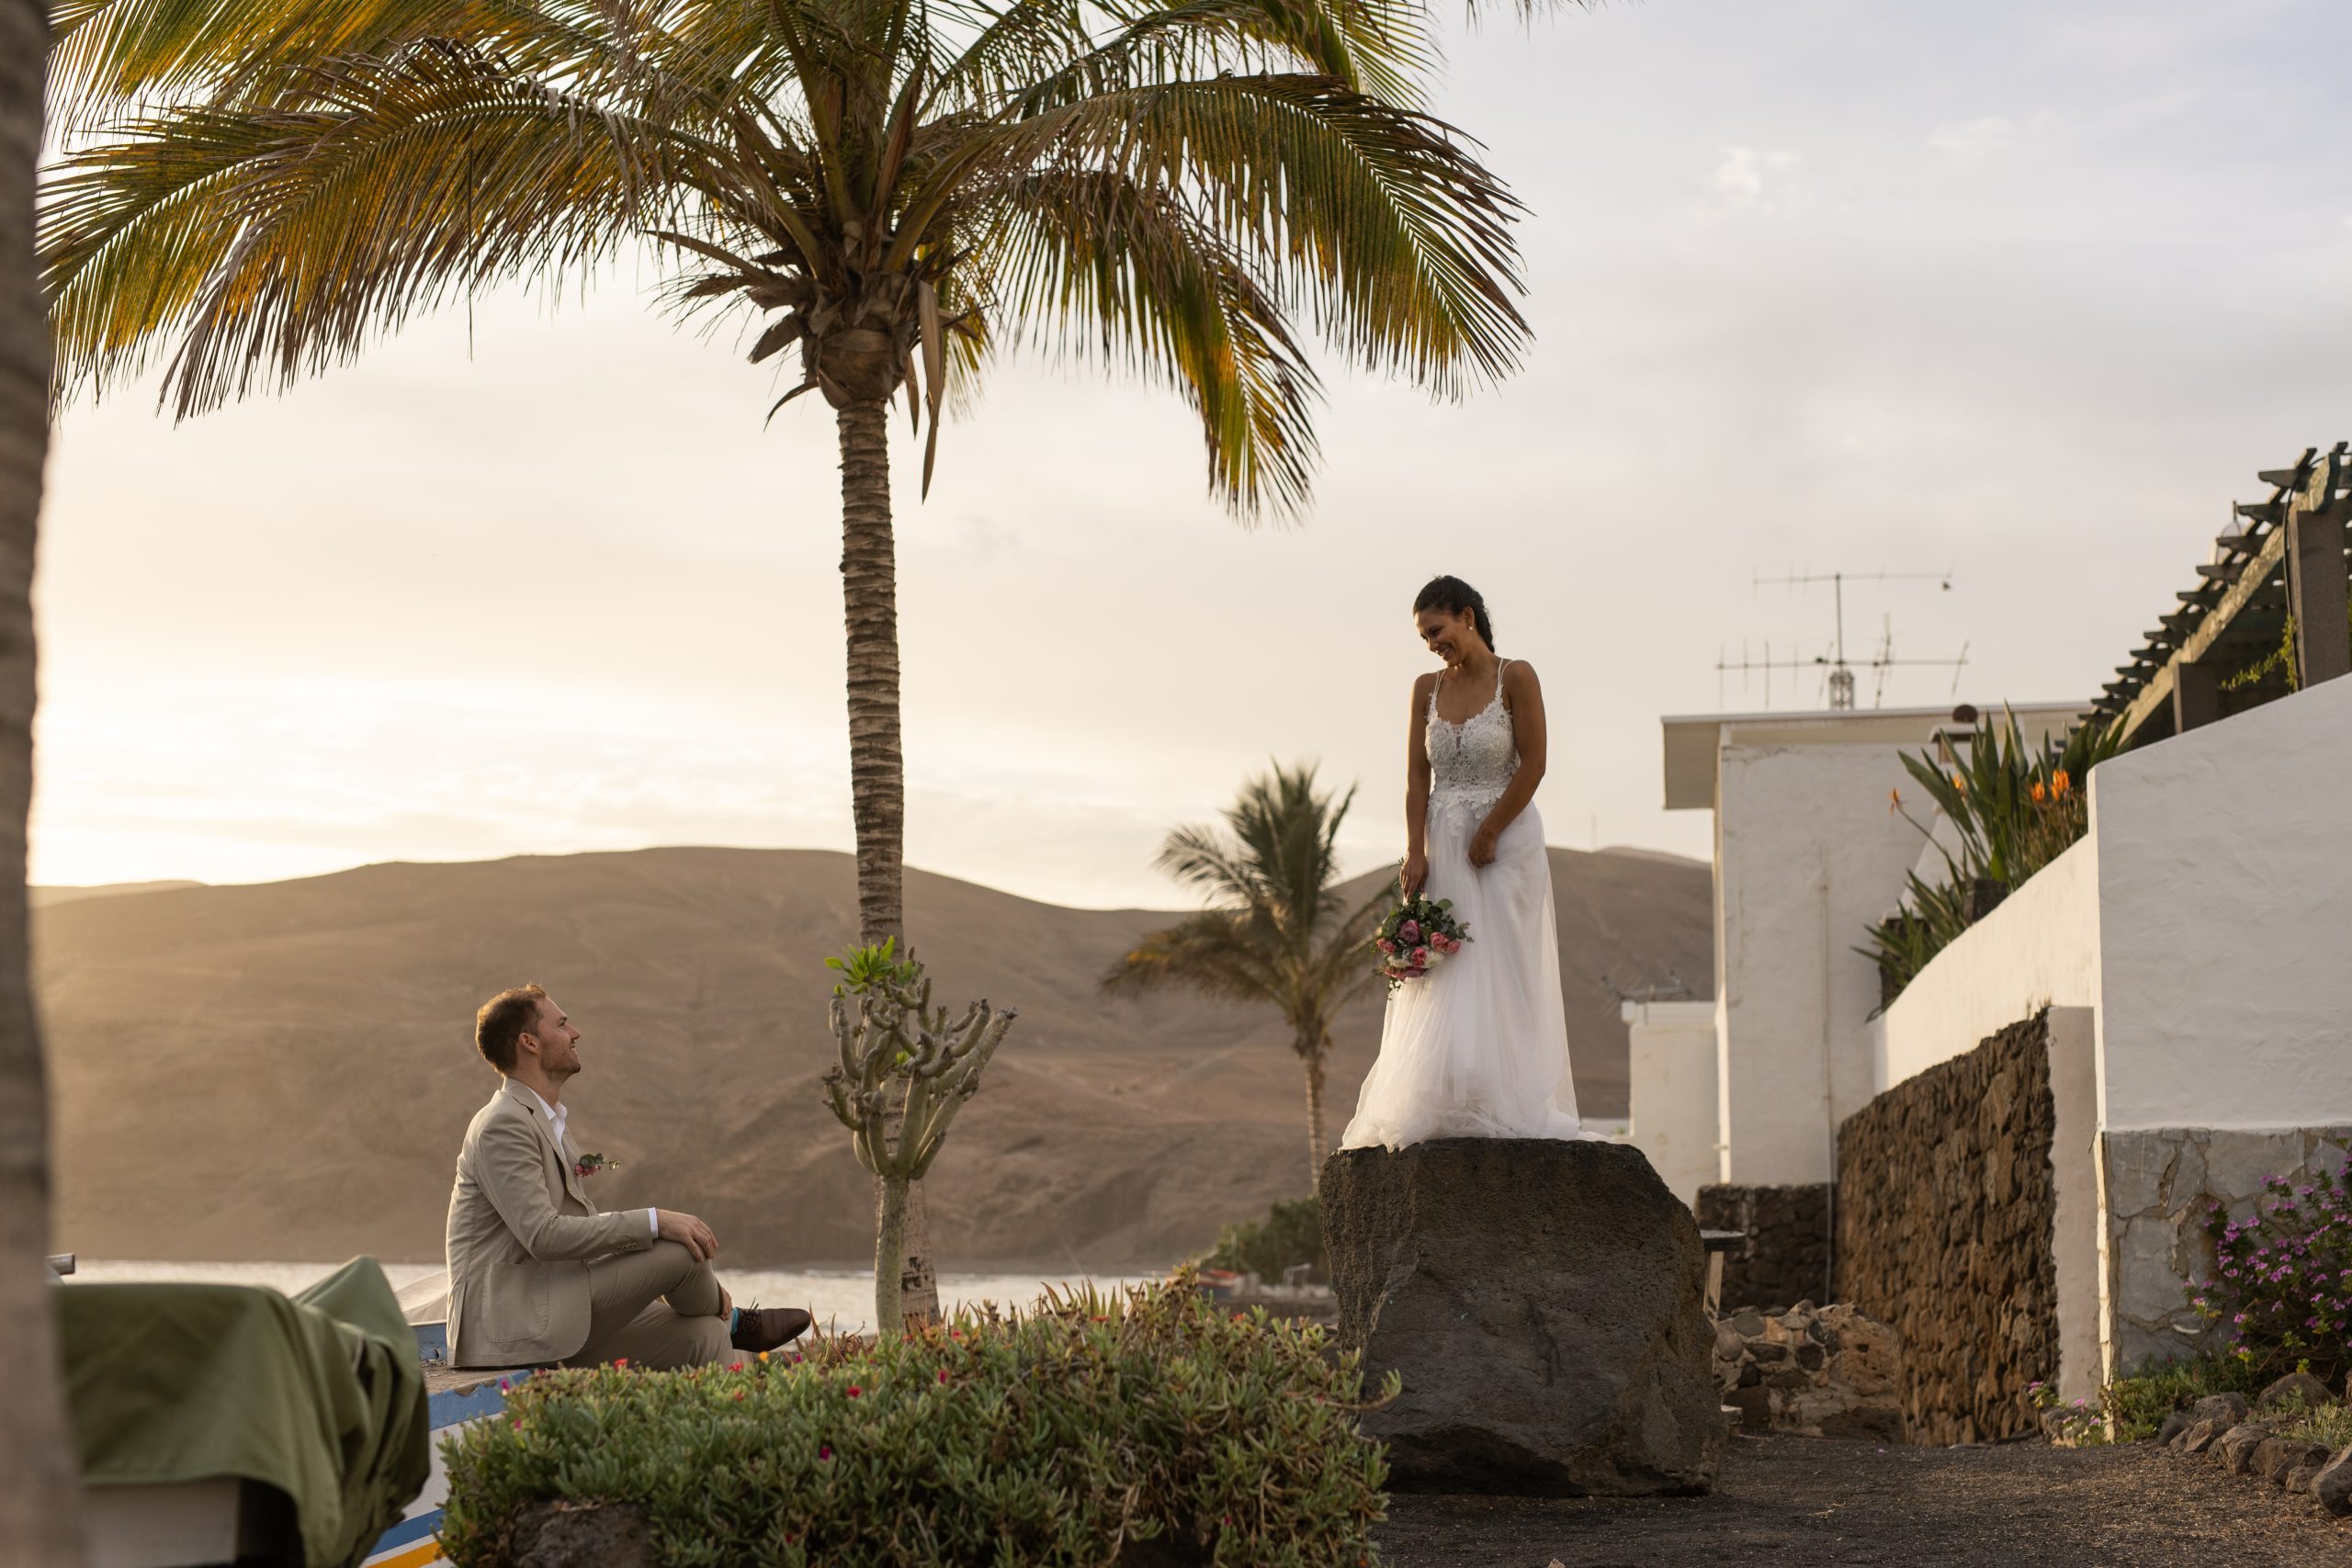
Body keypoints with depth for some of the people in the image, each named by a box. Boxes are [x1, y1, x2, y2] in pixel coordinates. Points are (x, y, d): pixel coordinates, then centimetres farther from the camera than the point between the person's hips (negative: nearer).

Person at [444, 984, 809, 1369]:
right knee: (679, 1248, -14)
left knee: (702, 1336, -4)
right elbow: (541, 1234, -24)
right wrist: (654, 1221, -23)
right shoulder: (503, 1126, -13)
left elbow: (585, 1222, 22)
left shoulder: (548, 1121, 20)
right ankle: (731, 1321, 15)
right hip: (513, 1320, -10)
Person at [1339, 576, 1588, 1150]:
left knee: (1500, 972, -5)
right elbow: (1417, 778, 5)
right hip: (1443, 845, 4)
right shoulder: (1427, 689, 8)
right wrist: (1415, 854, -5)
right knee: (1440, 980, 1)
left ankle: (1502, 1107, -3)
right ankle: (1439, 1109, 2)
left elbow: (1532, 765, -9)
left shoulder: (1515, 677, -6)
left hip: (1506, 841, -4)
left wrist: (1488, 836, -10)